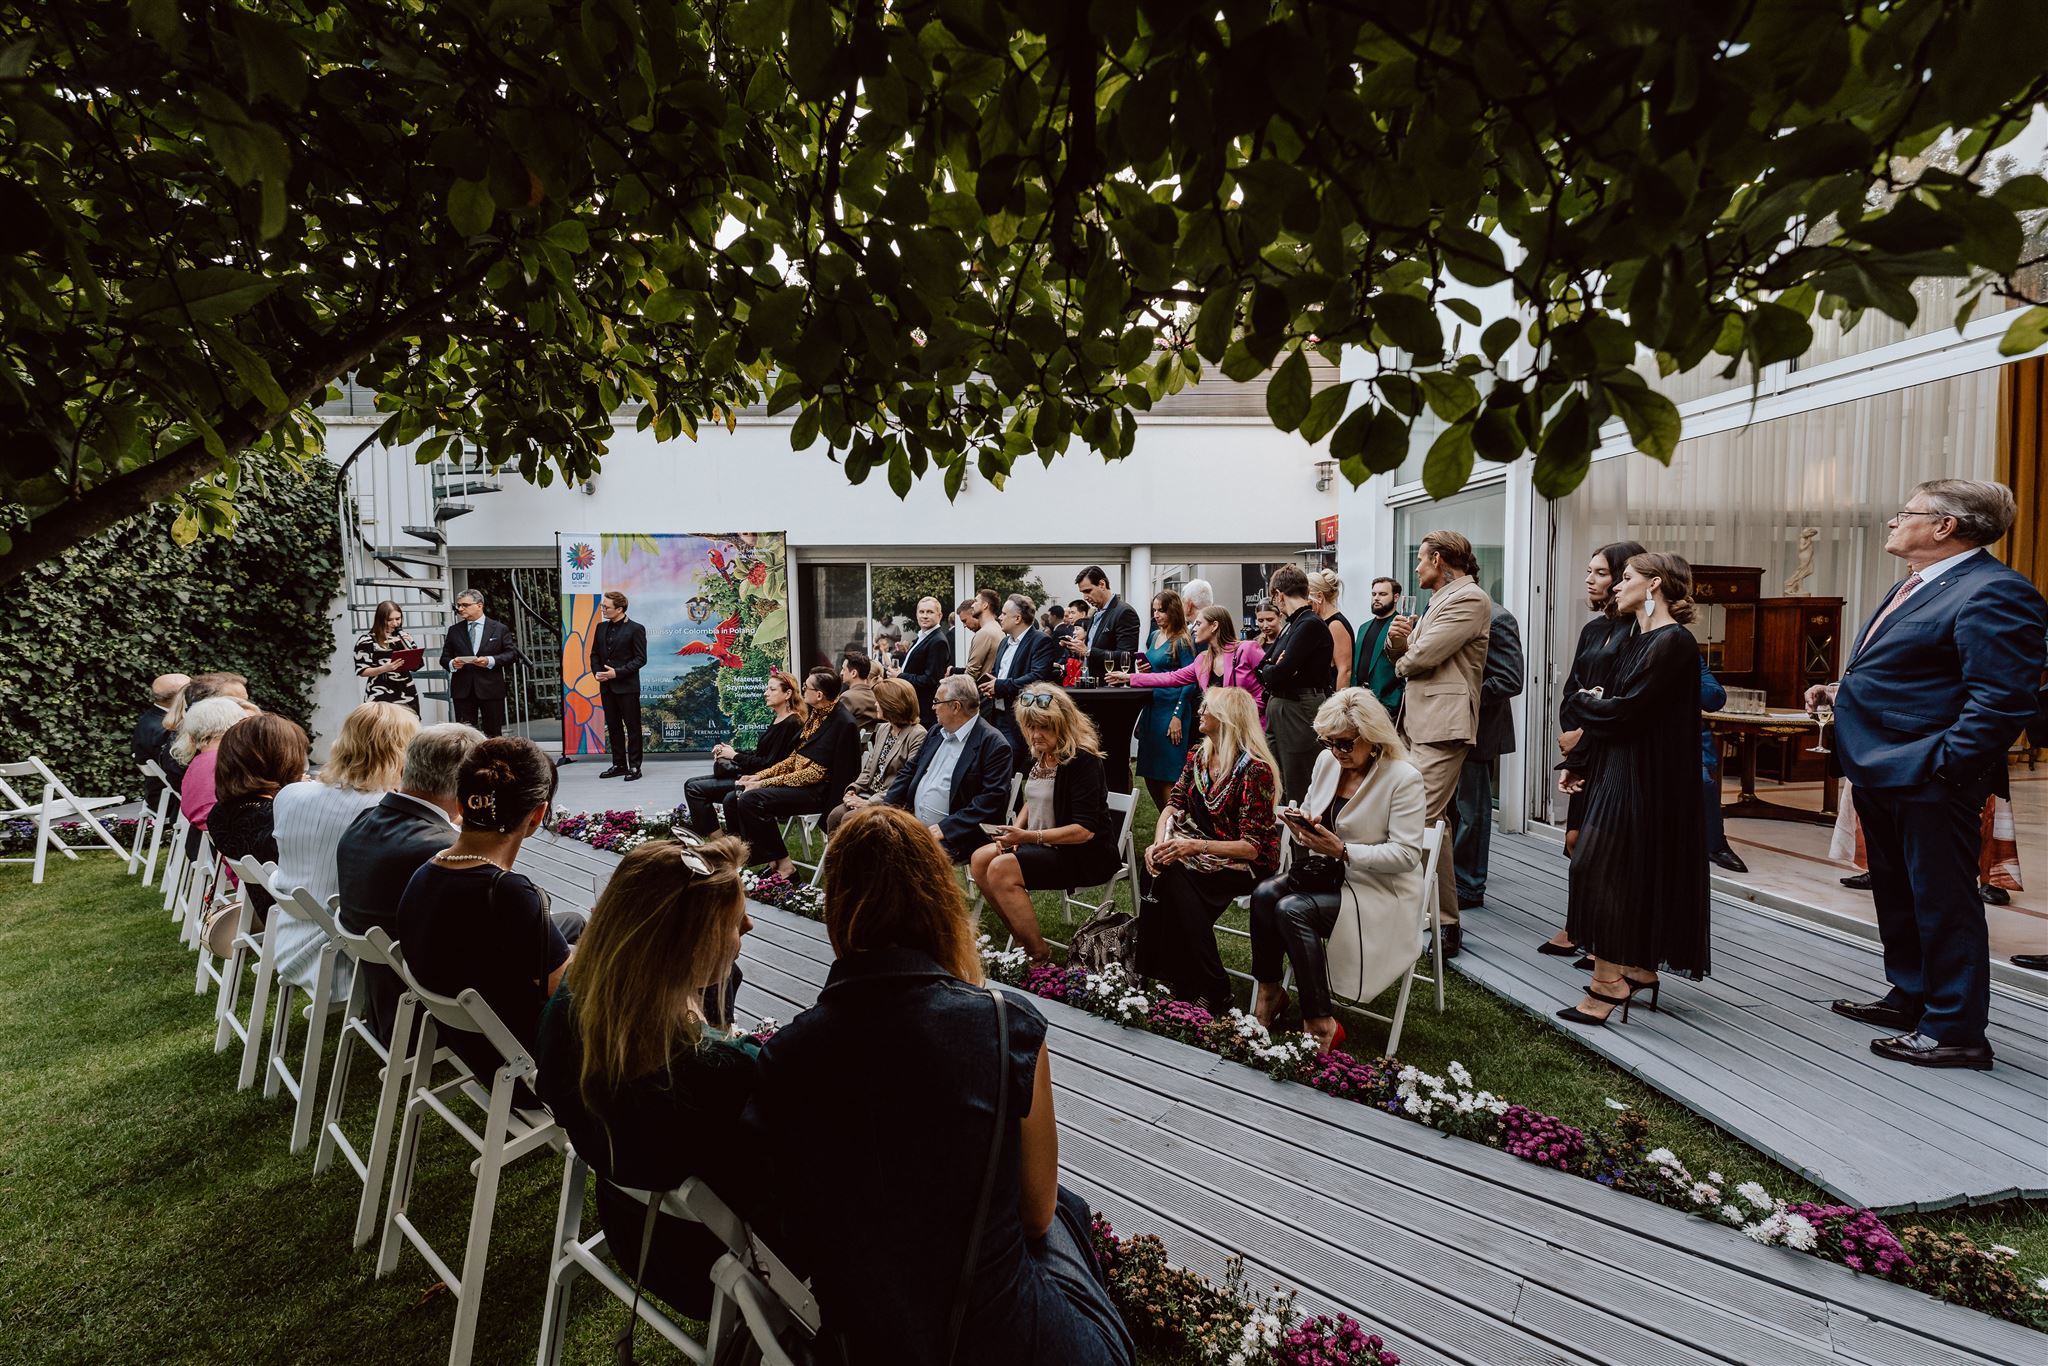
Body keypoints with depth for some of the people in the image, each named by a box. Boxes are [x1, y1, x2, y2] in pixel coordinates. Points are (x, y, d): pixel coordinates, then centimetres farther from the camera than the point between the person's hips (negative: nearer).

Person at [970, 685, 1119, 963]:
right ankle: (1021, 939, 4)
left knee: (1002, 869, -24)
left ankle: (1039, 955, -10)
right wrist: (1015, 831, 4)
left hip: (1086, 855, -9)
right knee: (980, 860, -7)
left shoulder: (1082, 760, -19)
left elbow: (1085, 830, -24)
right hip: (1045, 845, 9)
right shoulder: (1038, 755, 6)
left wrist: (1029, 837, -29)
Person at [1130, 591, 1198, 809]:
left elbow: (1189, 681, -12)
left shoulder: (1182, 642, -8)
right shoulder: (1154, 636, 13)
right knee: (1149, 775, 9)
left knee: (1168, 776, -4)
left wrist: (1178, 717, -17)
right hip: (1151, 707, 8)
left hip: (1171, 709, -8)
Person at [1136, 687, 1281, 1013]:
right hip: (1201, 850, 6)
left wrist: (1195, 846, -33)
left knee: (1173, 875, -28)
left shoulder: (1255, 769, -18)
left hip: (1246, 864, -6)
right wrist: (1159, 842, -18)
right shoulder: (1198, 756, 5)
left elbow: (1253, 847, -21)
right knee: (1160, 866, -24)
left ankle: (1213, 994, -16)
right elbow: (1174, 803, 3)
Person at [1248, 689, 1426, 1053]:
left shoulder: (1404, 778, -14)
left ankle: (1320, 1024, -18)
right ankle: (1268, 991, -5)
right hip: (1325, 873, 7)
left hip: (1379, 890, -6)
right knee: (1264, 894, -22)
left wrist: (1342, 851, -27)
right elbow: (1309, 811, 18)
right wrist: (1303, 823, -8)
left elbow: (1406, 854, -18)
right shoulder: (1328, 761, 6)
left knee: (1292, 910, -29)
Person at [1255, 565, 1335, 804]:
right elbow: (1262, 668, 12)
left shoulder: (1311, 624, -13)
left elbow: (1280, 672, -21)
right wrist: (1272, 670, -8)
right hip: (1277, 709, 9)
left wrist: (1268, 670, 0)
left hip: (1299, 711, -9)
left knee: (1297, 790, -3)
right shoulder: (1290, 625, 15)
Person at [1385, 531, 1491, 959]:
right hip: (1418, 723, 10)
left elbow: (1422, 656, -20)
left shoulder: (1469, 599, -11)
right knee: (1434, 823, 14)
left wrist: (1403, 659, 3)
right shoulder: (1441, 600, 21)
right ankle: (1446, 923, 25)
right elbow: (1404, 655, 18)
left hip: (1441, 726, -10)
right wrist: (1397, 639, -4)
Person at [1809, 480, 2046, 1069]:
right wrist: (1841, 691, 11)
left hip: (1928, 780, -10)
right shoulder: (1913, 589, 15)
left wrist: (1942, 766, -22)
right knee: (1897, 895, 20)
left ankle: (1956, 1031, 12)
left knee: (1942, 903, 1)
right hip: (1882, 773, 10)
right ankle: (1910, 999, 35)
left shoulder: (1992, 592, -16)